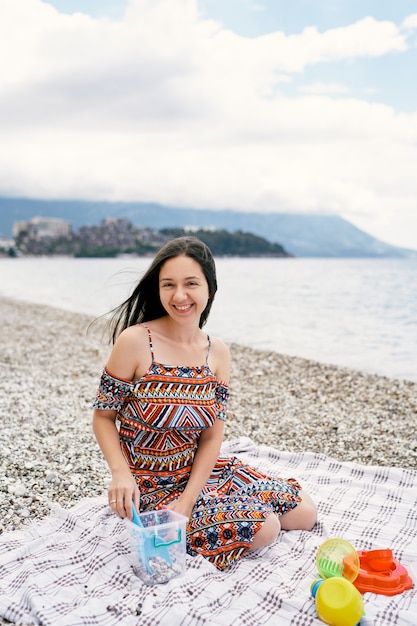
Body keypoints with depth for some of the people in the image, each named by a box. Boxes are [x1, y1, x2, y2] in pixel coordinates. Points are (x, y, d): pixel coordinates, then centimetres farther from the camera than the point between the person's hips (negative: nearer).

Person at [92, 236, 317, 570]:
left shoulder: (218, 353, -4)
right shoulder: (135, 342, -19)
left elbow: (212, 435, -5)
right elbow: (103, 417, -10)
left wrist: (188, 499, -16)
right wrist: (121, 473, -26)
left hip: (202, 470, 6)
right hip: (152, 487, -5)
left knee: (304, 513, 7)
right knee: (264, 528, -19)